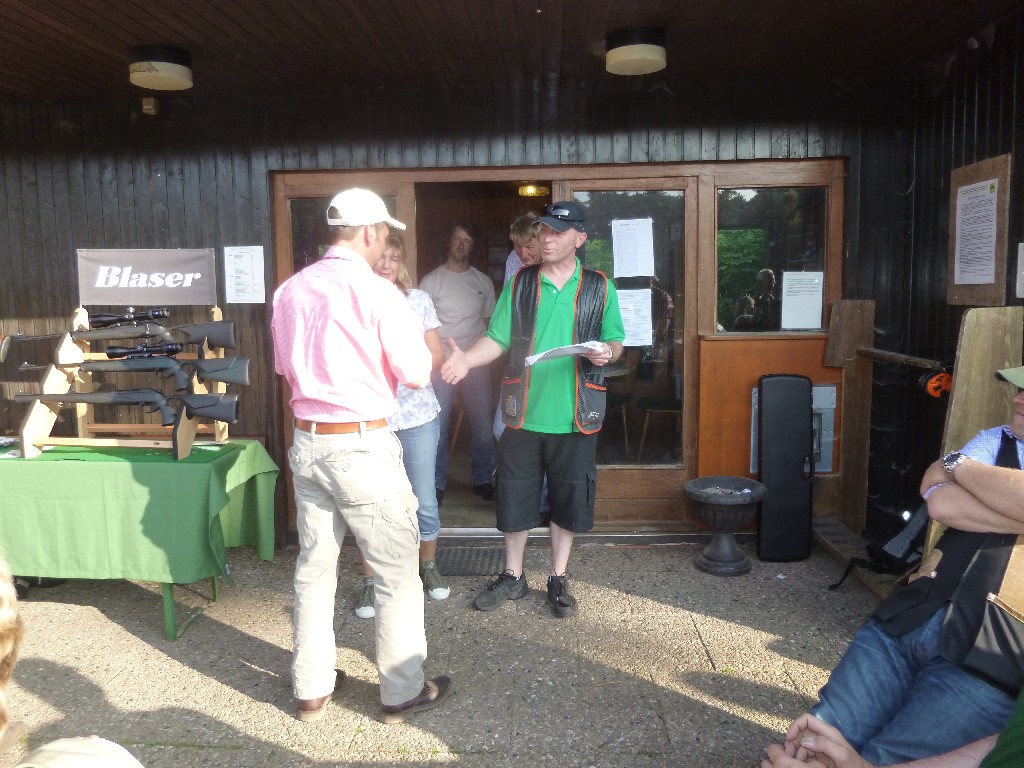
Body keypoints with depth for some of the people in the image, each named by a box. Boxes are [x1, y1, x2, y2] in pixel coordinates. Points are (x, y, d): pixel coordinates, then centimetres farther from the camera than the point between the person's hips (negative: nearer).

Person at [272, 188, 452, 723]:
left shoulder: (289, 291, 4)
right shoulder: (376, 292, -14)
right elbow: (416, 374, -10)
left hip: (306, 442, 7)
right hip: (362, 446, -6)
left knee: (313, 567, 17)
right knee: (396, 573, 8)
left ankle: (311, 688, 29)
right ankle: (402, 692, 20)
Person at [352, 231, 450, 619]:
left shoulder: (418, 300, 5)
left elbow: (436, 353, 7)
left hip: (417, 413, 2)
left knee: (423, 498, 11)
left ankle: (428, 565, 33)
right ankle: (370, 580, 22)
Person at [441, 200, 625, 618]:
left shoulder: (599, 287, 3)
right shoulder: (519, 283, 4)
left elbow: (615, 341, 9)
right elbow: (498, 339, 1)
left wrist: (605, 352, -14)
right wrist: (467, 359, -17)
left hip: (575, 417, 0)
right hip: (523, 412, 1)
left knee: (568, 500, 10)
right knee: (515, 497, 10)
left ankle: (558, 579, 29)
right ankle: (512, 577, 29)